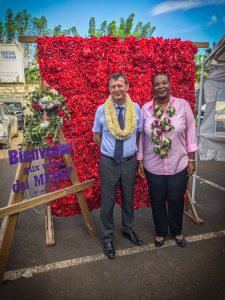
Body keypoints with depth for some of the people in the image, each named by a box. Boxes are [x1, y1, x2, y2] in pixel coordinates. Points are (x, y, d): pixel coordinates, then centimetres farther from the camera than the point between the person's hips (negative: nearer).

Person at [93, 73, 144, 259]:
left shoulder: (136, 108, -2)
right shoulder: (102, 110, -5)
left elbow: (139, 134, 8)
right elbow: (96, 136, 6)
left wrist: (131, 150, 2)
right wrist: (110, 148, 4)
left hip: (129, 161, 2)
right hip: (109, 161, -1)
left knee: (129, 198, 17)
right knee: (108, 201, 8)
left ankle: (128, 230, 42)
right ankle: (108, 238, 29)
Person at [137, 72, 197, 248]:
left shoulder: (183, 105, -6)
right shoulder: (145, 108, -3)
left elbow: (190, 133, -2)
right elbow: (141, 136, 1)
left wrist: (191, 159, -2)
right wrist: (140, 161, 2)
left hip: (178, 165, 0)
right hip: (153, 166, 1)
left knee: (176, 200, 15)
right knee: (157, 201, 14)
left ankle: (177, 231, 42)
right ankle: (161, 232, 39)